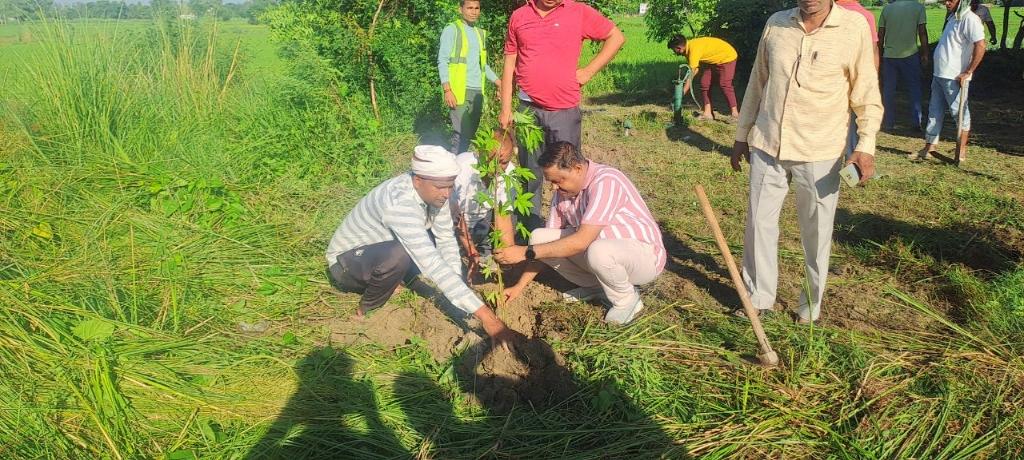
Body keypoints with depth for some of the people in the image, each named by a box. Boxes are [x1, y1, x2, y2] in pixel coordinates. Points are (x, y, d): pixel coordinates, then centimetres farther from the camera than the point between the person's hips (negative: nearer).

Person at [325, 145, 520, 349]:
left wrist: (457, 291, -18)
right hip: (345, 263, -8)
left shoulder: (431, 190, -14)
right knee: (399, 254, -36)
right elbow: (433, 265, -44)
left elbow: (446, 239, -4)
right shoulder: (399, 203, -38)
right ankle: (367, 310, -8)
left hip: (379, 247, 8)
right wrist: (485, 315, -47)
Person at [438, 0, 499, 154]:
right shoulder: (452, 29, -1)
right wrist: (447, 90, -16)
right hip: (459, 90, -6)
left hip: (477, 91, 6)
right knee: (462, 133, -12)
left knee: (470, 133, 8)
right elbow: (442, 61, -7)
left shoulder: (480, 33, 18)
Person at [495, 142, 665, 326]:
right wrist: (519, 286, -1)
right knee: (539, 238, -7)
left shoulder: (605, 181, -27)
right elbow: (547, 245, 3)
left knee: (598, 251, -40)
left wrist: (526, 252, -31)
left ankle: (627, 300, -9)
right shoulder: (563, 192, -2)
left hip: (645, 255, -7)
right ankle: (595, 285, 9)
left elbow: (581, 242, -34)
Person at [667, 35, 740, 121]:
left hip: (727, 57, -10)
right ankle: (708, 113, -1)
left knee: (725, 85, -18)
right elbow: (696, 69, -5)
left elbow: (691, 75, -32)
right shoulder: (688, 48, -3)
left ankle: (735, 114, -12)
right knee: (705, 83, 0)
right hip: (715, 60, 10)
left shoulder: (694, 49, -31)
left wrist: (682, 93, -29)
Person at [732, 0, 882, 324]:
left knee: (816, 233, 9)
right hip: (766, 148, 3)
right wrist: (742, 136, 15)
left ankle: (812, 303, 28)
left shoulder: (854, 27, -6)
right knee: (759, 223, 9)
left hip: (819, 154, -3)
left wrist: (866, 146, -16)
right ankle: (759, 299, 25)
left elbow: (867, 96, -3)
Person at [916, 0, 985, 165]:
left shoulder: (969, 19, -14)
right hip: (939, 74, 9)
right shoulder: (953, 17, 15)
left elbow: (980, 46, -22)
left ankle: (962, 150, 8)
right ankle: (929, 147, 19)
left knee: (960, 112, 0)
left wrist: (968, 72, -20)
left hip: (954, 77, -9)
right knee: (934, 112, 12)